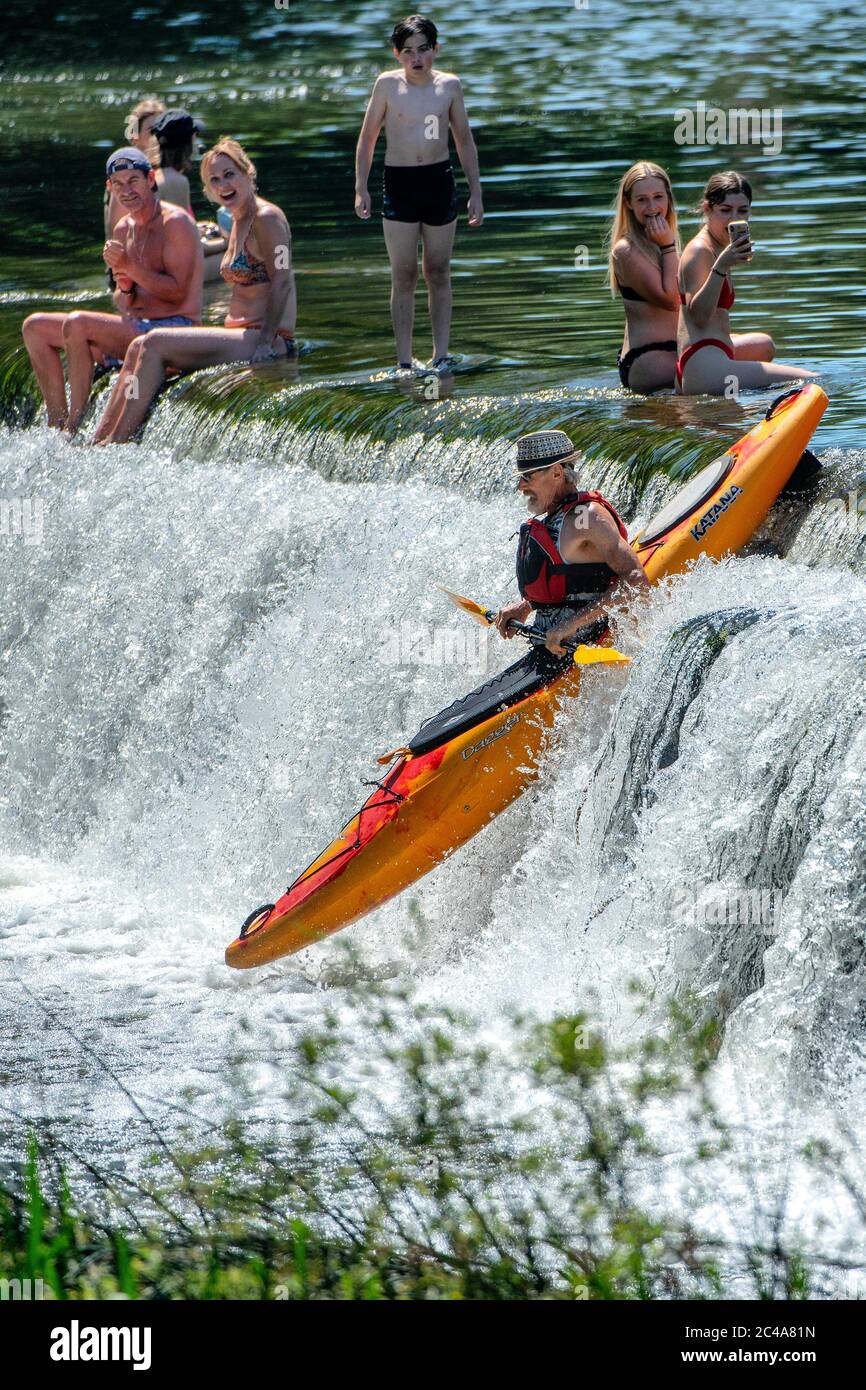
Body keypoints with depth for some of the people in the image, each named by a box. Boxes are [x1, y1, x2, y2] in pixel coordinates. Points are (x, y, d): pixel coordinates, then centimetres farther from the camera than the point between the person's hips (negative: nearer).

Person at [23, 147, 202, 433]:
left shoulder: (175, 223, -10)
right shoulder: (123, 230, 15)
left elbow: (178, 292, -16)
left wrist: (130, 267, -23)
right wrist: (126, 290, -7)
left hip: (174, 328, -9)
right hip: (137, 329, 9)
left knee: (77, 323, -29)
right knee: (36, 328, 3)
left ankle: (74, 428, -24)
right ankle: (58, 428, -6)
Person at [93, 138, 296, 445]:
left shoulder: (266, 218, -10)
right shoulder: (238, 223, 19)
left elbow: (281, 283, -16)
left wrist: (265, 345, -20)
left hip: (271, 339, -10)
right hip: (241, 335, 10)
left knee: (155, 345, -19)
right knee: (139, 347, 0)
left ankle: (115, 445, -19)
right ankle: (99, 440, -8)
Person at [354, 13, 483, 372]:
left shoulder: (449, 85, 2)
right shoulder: (387, 84, -2)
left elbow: (465, 142, 11)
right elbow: (367, 139, 5)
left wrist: (475, 193, 10)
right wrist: (361, 188, -1)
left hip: (440, 181, 2)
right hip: (399, 183, -1)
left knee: (438, 273, 6)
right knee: (403, 275, -2)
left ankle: (441, 354, 11)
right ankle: (404, 362, 0)